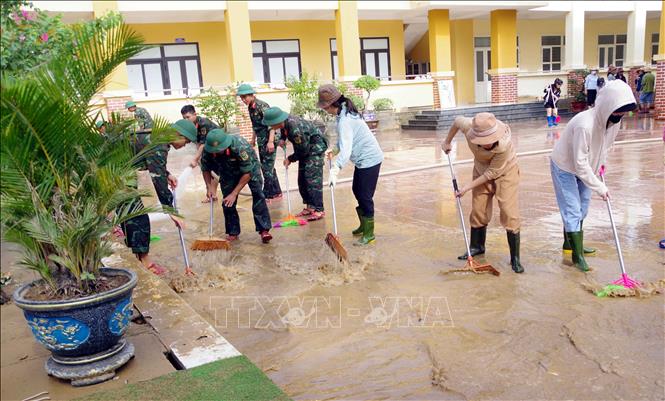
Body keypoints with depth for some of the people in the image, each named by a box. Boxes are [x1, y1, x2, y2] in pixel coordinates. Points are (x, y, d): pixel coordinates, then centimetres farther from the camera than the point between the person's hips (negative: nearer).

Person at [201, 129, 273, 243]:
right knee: (227, 202, -5)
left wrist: (234, 193, -32)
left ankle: (264, 230, -16)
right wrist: (210, 187, -17)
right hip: (228, 171, 4)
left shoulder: (240, 146, -41)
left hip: (249, 166, -4)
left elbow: (247, 173, -34)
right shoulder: (207, 150, -27)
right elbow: (206, 169, -6)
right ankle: (233, 232, 9)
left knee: (258, 194, -19)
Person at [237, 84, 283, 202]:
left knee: (267, 167, -6)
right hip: (261, 140, 9)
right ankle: (276, 192, 23)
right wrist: (253, 139, 24)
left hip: (269, 139, -9)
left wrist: (270, 141, -26)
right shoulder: (250, 107, 8)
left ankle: (268, 194, 2)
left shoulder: (262, 105, -16)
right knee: (266, 167, 13)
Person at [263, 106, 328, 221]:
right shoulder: (284, 121, -10)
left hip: (315, 147, -9)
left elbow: (303, 150, -24)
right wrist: (282, 138, -1)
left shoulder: (295, 129, -35)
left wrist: (290, 159, -11)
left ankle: (318, 210, -14)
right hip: (305, 147, 9)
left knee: (312, 178, -15)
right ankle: (310, 207, 15)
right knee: (302, 178, 8)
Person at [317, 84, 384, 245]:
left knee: (365, 196, -4)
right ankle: (364, 225, 34)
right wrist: (335, 150, -1)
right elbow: (346, 141, 13)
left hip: (368, 159, -11)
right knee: (357, 190, 20)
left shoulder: (345, 120, -26)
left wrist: (335, 169, -46)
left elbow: (346, 149, -38)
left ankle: (369, 234, 6)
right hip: (363, 158, 11)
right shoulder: (345, 112, 4)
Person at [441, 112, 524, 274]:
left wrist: (468, 187, -22)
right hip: (482, 170, 4)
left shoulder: (504, 144, -40)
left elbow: (492, 173, -27)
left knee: (509, 213, -11)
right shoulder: (468, 126, -30)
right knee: (478, 210, 11)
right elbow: (457, 121, -4)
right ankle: (477, 246, 31)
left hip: (505, 171, -4)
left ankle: (515, 258, -3)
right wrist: (447, 142, 10)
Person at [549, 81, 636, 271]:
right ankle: (577, 256, 1)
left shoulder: (614, 120, -13)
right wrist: (599, 187, -24)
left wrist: (601, 162, 5)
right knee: (572, 211, -6)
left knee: (581, 209, 17)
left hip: (583, 167, 8)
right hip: (564, 167, -8)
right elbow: (580, 163, -31)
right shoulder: (584, 125, -37)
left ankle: (570, 243, 35)